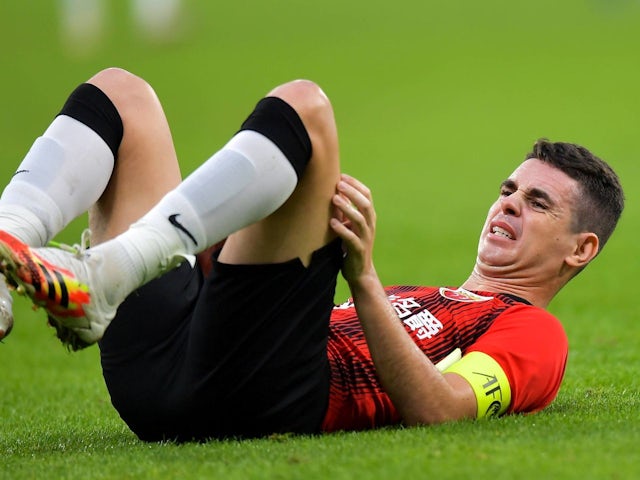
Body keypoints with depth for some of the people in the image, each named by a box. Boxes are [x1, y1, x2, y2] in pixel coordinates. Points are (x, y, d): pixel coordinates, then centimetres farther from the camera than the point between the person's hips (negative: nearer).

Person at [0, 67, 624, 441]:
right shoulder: (422, 300, 41)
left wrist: (364, 281, -14)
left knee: (301, 106, -18)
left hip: (263, 394, -7)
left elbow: (438, 411, -7)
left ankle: (104, 276, -36)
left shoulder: (535, 333, 17)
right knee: (120, 93, 8)